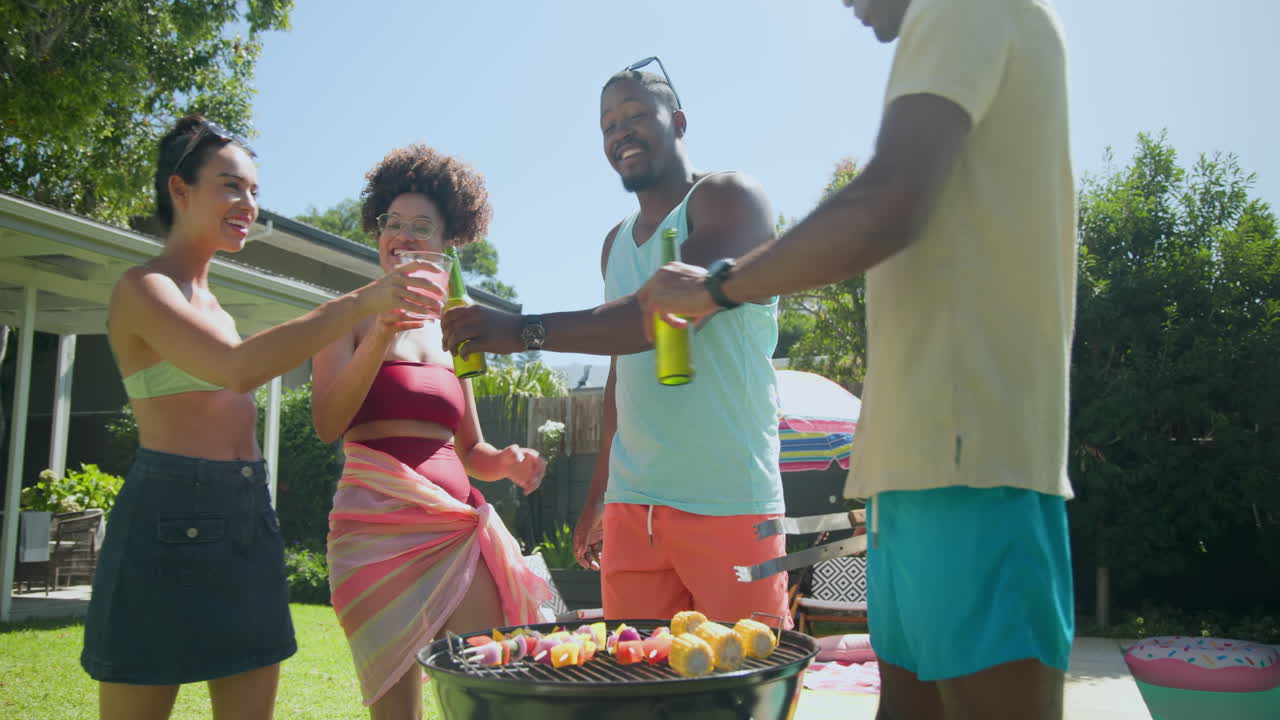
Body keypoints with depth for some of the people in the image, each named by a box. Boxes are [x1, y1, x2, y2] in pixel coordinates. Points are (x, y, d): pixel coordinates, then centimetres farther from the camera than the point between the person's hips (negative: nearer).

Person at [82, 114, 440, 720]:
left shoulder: (210, 302, 19)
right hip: (171, 521, -8)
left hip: (249, 523, 8)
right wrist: (361, 302, -28)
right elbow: (238, 368, -25)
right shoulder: (142, 288, -8)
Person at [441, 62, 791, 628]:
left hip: (728, 502, -6)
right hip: (631, 507, 6)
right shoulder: (615, 244, 21)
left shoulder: (729, 199, -2)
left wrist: (524, 331, -24)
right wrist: (598, 495, 19)